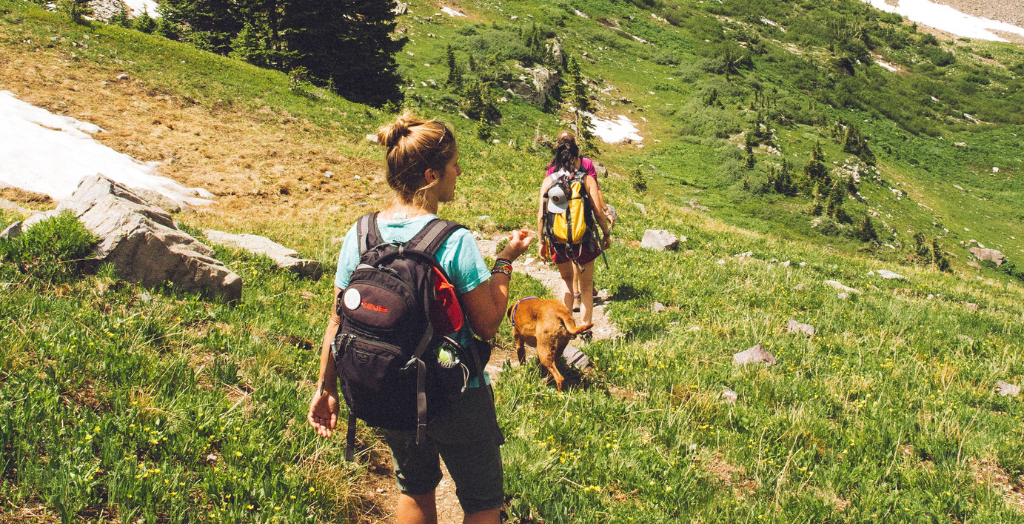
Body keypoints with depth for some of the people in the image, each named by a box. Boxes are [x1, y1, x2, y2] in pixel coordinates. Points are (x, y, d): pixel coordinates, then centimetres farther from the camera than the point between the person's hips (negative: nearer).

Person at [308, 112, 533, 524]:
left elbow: (338, 323, -2)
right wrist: (505, 261, -4)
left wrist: (326, 388, 10)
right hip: (456, 398, -5)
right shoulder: (455, 242, -22)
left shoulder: (360, 235, -7)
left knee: (415, 487, 28)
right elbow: (488, 325, -15)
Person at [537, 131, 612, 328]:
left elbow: (541, 216, -4)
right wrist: (606, 234, 7)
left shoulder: (549, 180, -4)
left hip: (558, 241, 2)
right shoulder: (587, 179, -8)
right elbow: (598, 212, -8)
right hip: (583, 238, -2)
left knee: (566, 278, 26)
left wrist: (542, 241, 7)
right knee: (586, 286, 16)